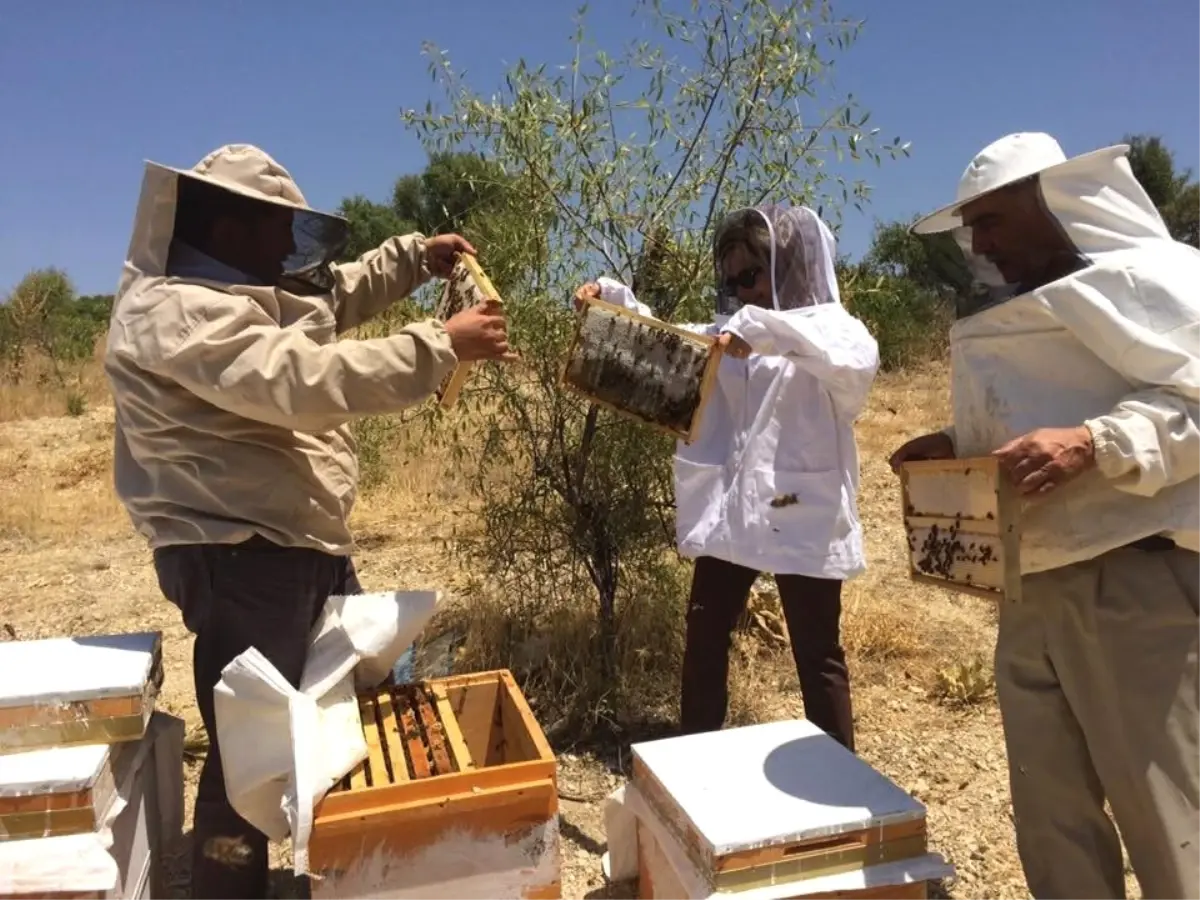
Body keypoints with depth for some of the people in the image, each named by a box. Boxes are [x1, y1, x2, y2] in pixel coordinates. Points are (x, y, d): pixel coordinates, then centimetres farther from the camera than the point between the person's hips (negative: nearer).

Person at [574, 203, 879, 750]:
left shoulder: (830, 327, -6)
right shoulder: (726, 333, 12)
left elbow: (859, 363, -28)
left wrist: (767, 330, -38)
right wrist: (610, 298, -2)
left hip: (803, 516, -6)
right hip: (729, 513, 6)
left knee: (817, 653, 8)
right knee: (703, 638, 14)